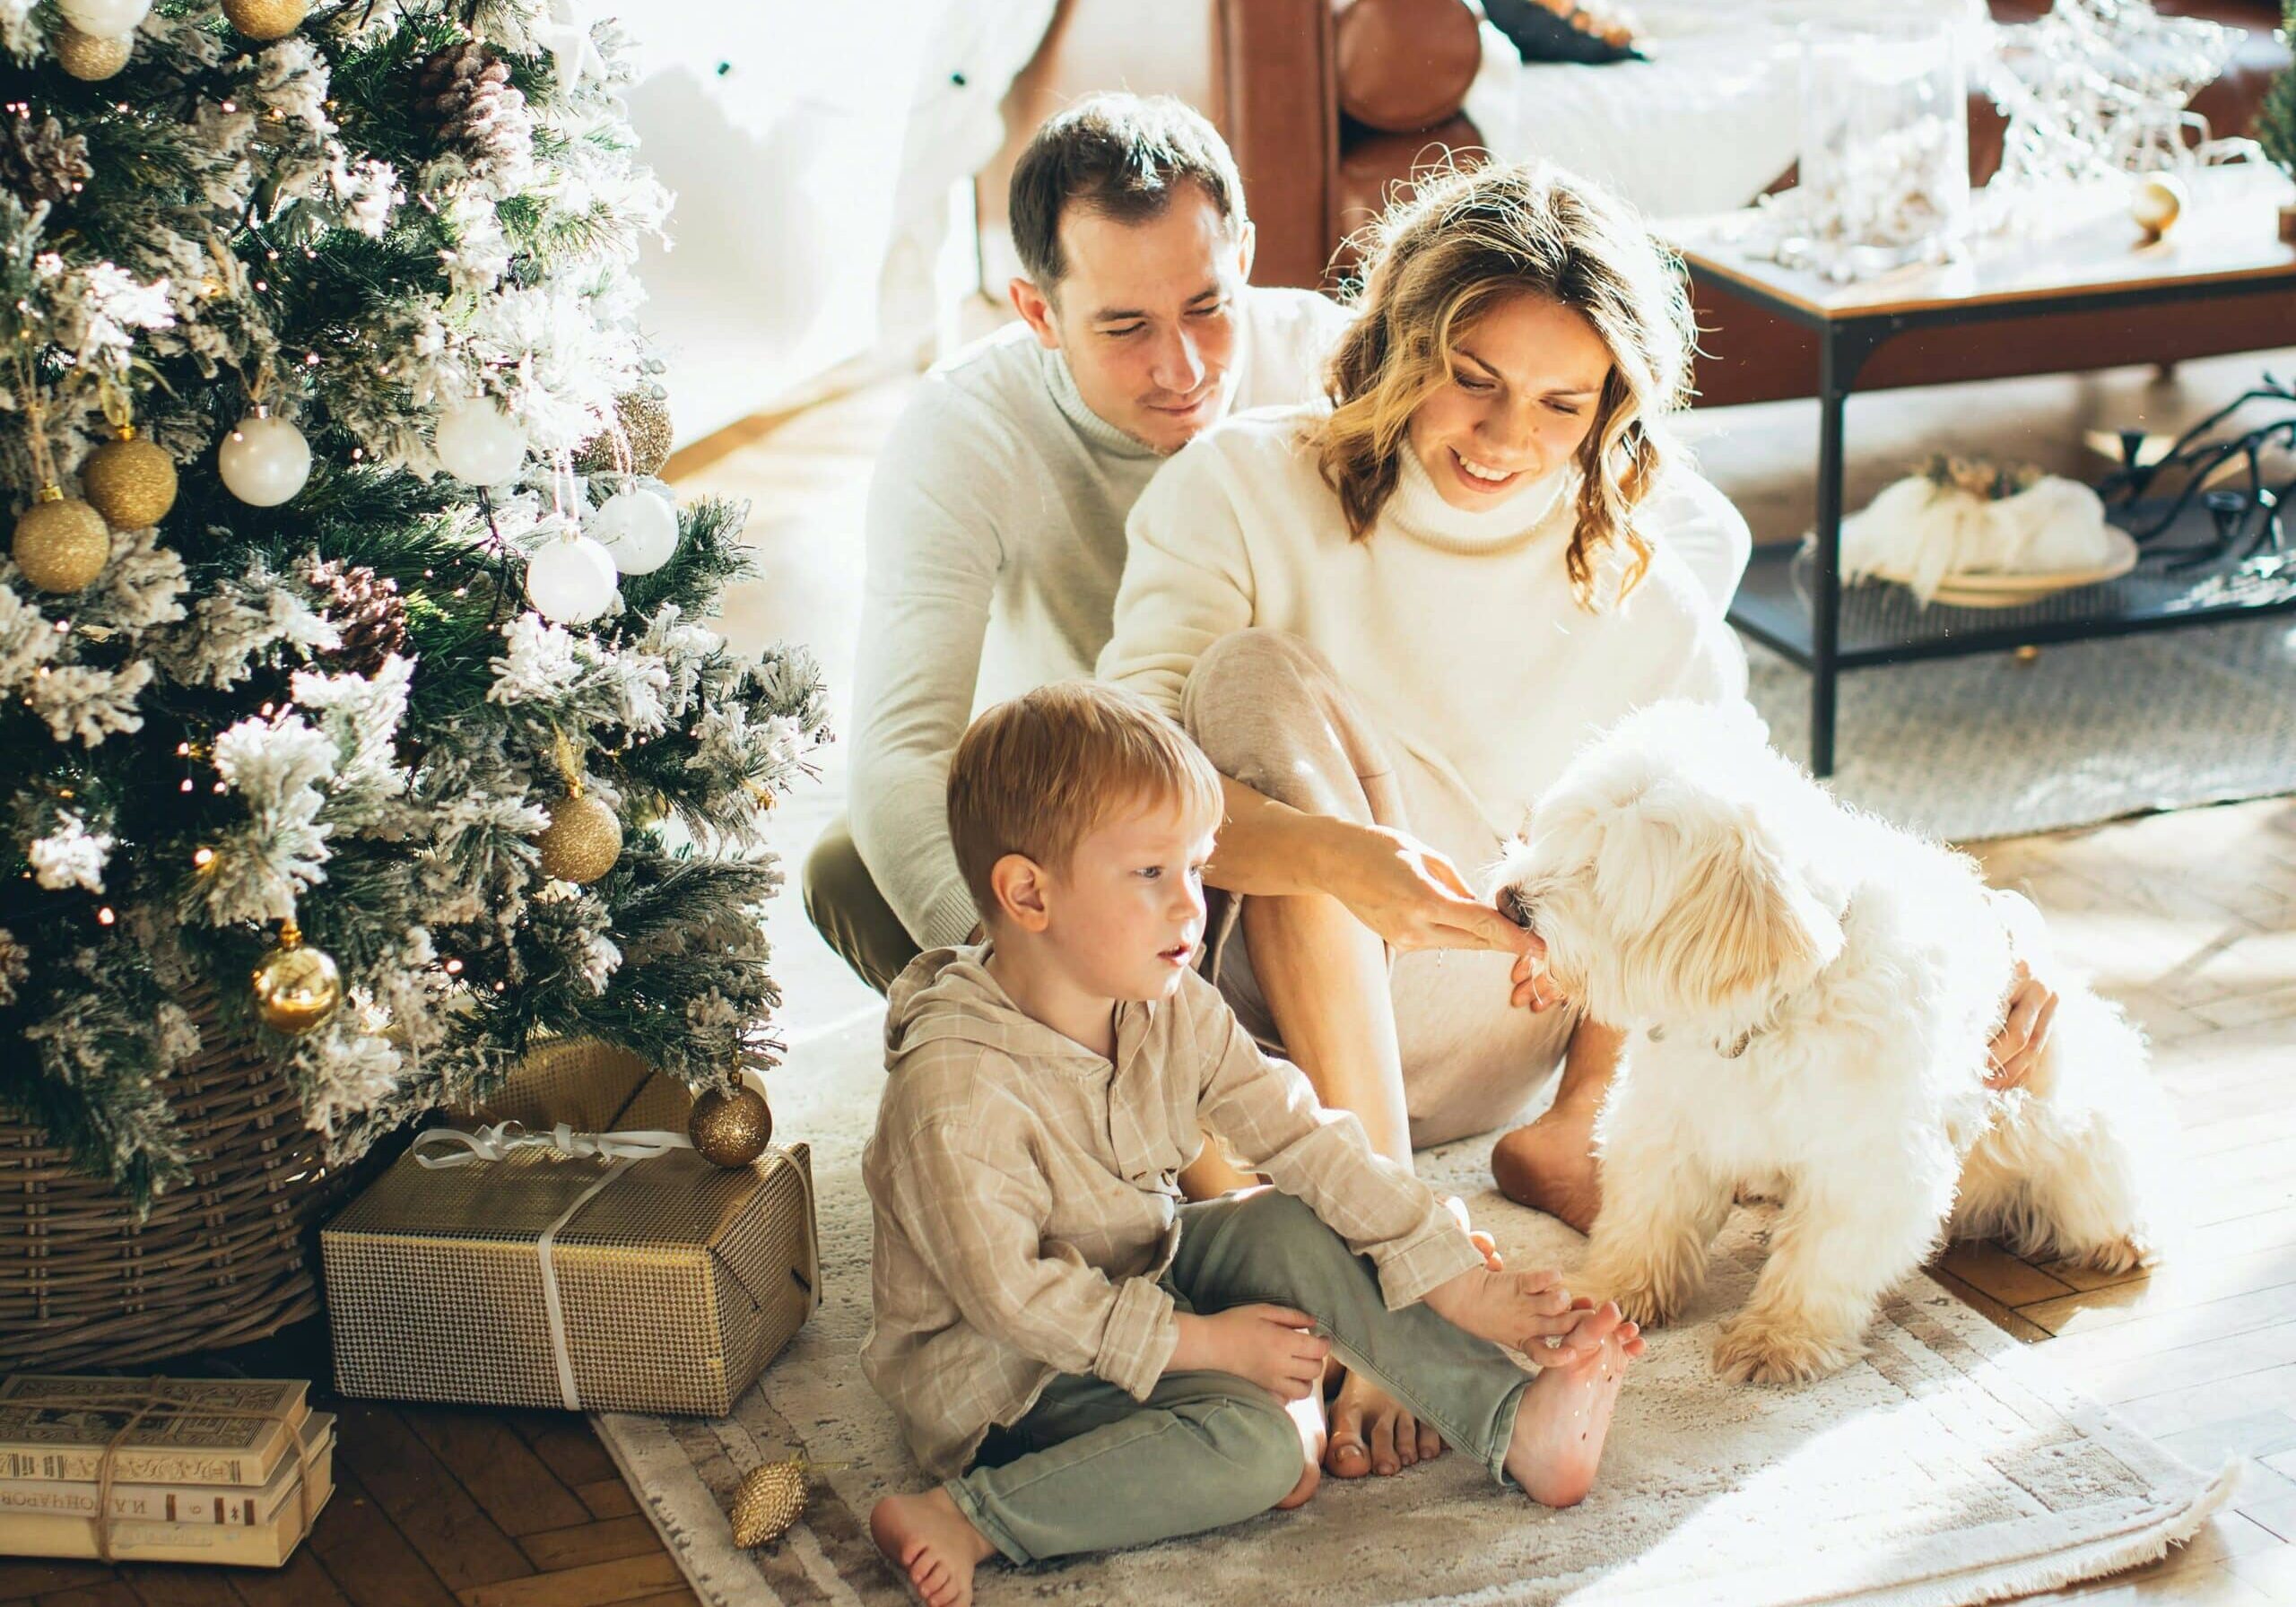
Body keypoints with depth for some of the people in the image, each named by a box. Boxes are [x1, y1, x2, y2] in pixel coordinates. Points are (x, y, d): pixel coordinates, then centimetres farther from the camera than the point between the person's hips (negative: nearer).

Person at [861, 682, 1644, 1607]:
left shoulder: (1176, 1013, -7)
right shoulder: (953, 1090, -29)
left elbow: (1304, 1139, -8)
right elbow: (1009, 1291, -25)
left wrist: (1462, 1287, -13)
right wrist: (1204, 1344, -20)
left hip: (1137, 1283, 8)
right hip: (996, 1368, -8)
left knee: (1297, 1231, -11)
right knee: (1252, 1446, -25)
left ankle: (1516, 1425, -9)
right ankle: (970, 1519, -24)